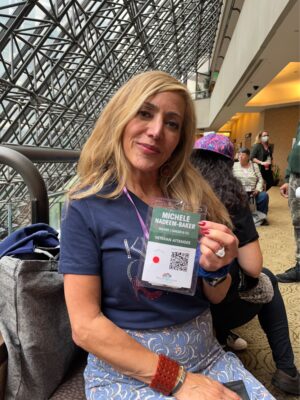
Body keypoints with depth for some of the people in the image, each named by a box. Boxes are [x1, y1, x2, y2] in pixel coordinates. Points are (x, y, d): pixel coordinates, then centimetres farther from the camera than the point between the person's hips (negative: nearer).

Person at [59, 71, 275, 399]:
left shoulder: (193, 197, -2)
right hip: (125, 371, -4)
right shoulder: (87, 207, -13)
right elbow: (85, 326, -14)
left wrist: (215, 269, -16)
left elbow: (215, 297, 6)